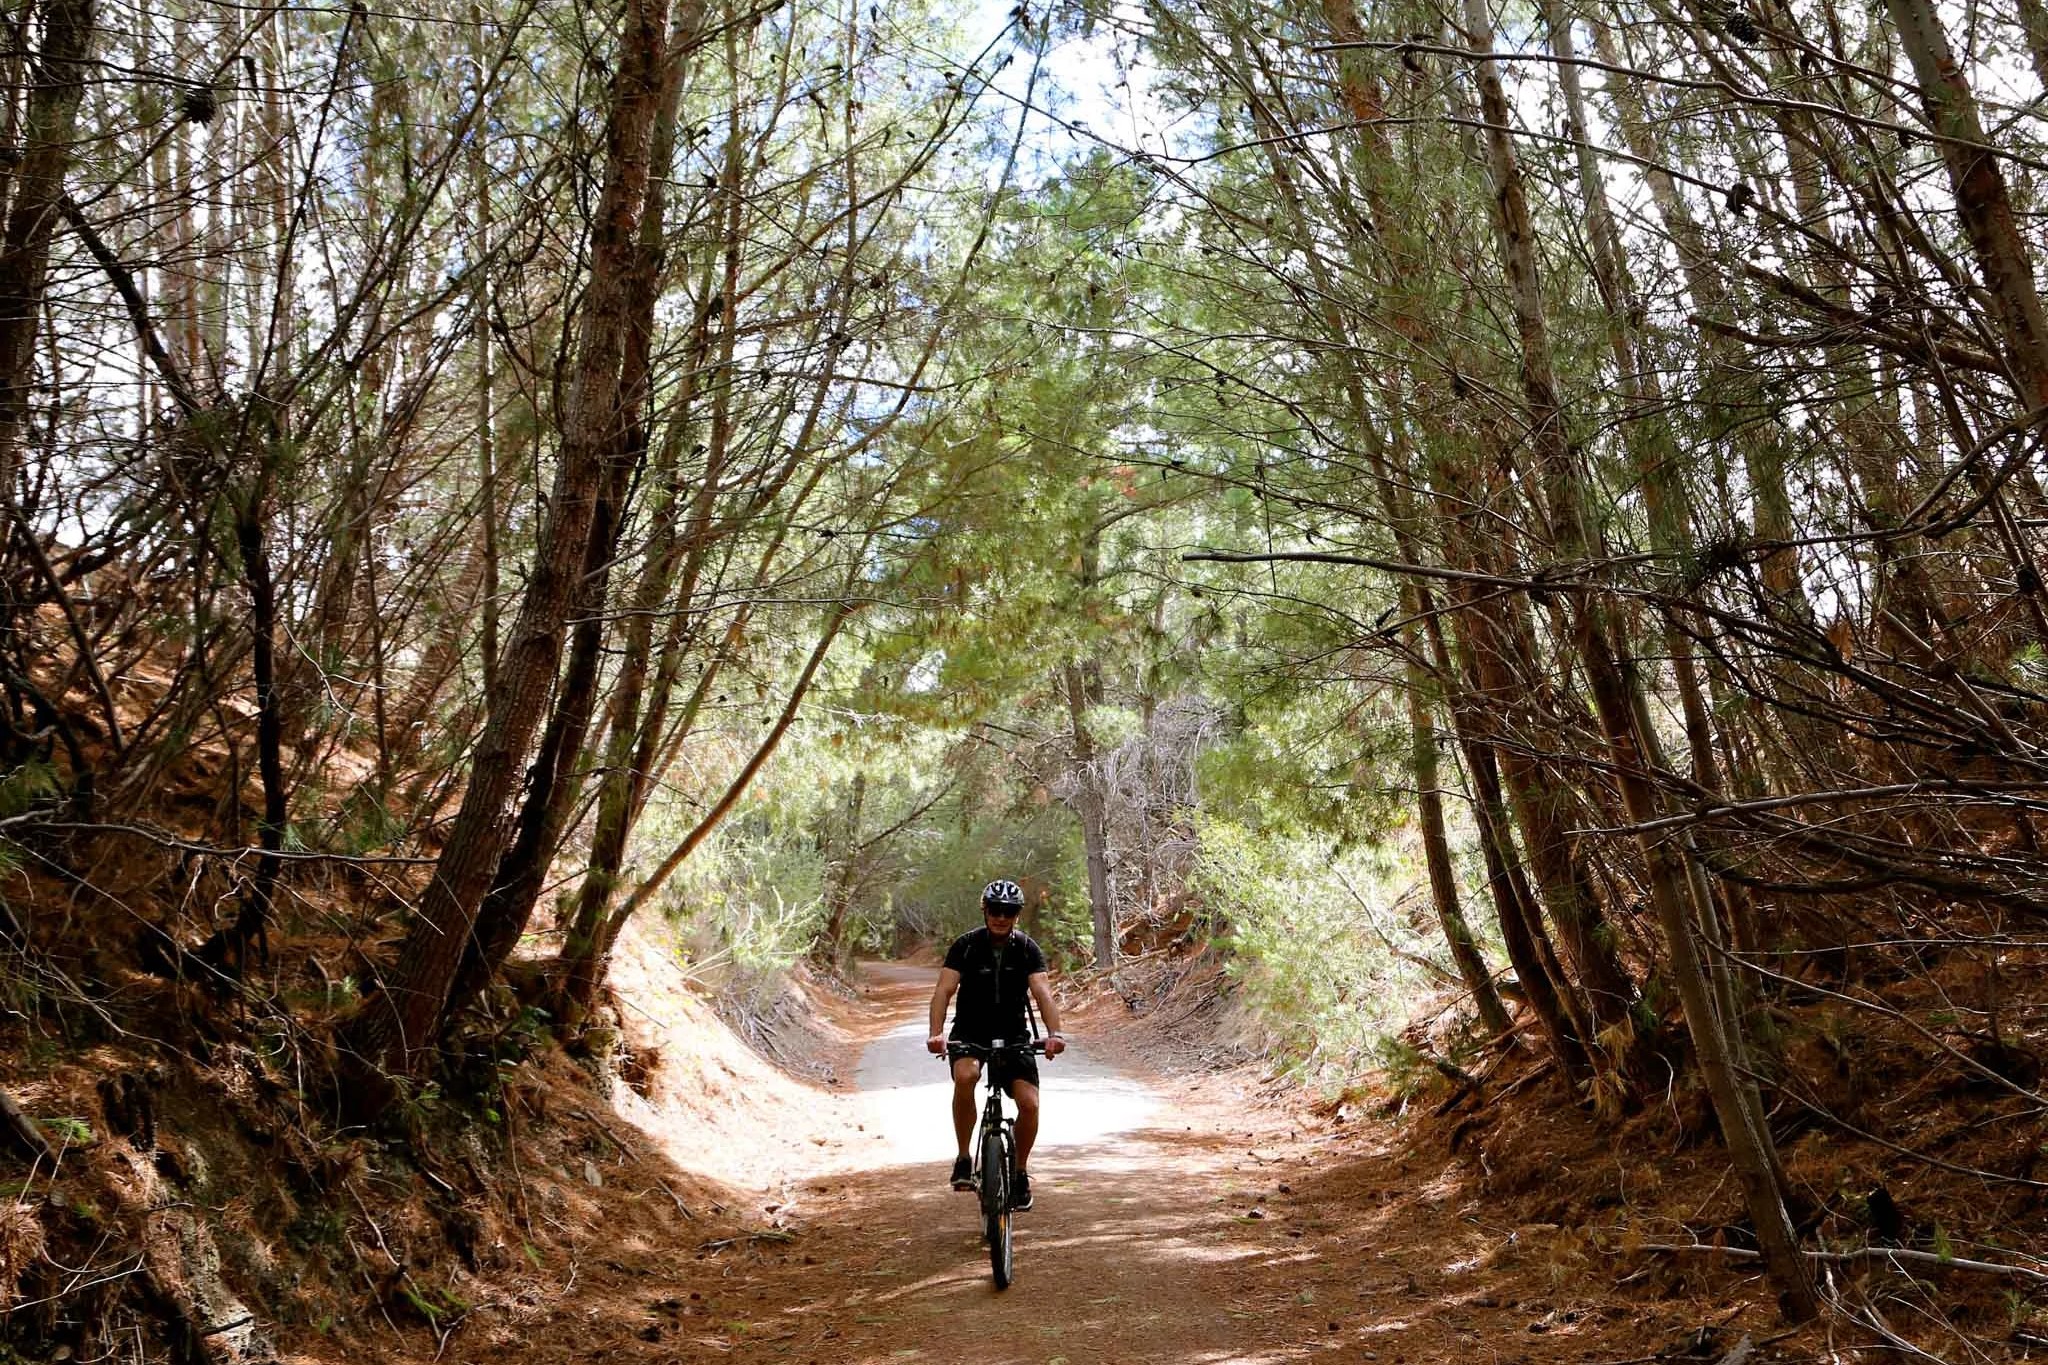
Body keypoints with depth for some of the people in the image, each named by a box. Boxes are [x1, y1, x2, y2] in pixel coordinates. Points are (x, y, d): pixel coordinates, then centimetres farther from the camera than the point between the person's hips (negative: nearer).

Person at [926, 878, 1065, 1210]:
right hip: (970, 1033, -1)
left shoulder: (1027, 949, -6)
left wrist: (1054, 1034, -37)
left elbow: (1043, 992, -19)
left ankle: (1019, 1172, 9)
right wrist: (936, 1034, -36)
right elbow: (944, 990, -19)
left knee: (1029, 1103, -16)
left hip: (1013, 1036, 2)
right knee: (965, 1075, -33)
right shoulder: (966, 945, -9)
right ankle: (963, 1158, -15)